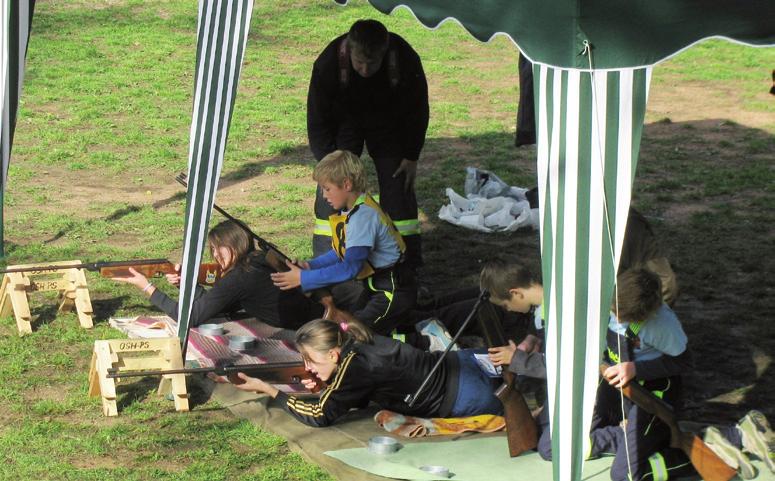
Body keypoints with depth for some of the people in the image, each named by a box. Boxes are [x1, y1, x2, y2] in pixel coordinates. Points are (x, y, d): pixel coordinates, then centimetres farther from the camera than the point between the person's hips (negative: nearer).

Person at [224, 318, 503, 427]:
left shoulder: (354, 364, -29)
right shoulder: (357, 343, -5)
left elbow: (320, 416, -26)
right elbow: (359, 399, 8)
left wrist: (268, 389, -23)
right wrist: (323, 384, -10)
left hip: (461, 394, -7)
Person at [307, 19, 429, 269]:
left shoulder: (406, 60, -32)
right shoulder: (328, 63, -35)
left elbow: (417, 110, -13)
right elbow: (317, 122, -22)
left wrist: (411, 157, -9)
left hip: (388, 124, 1)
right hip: (344, 122, -1)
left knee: (398, 183, -2)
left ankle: (410, 265, 8)